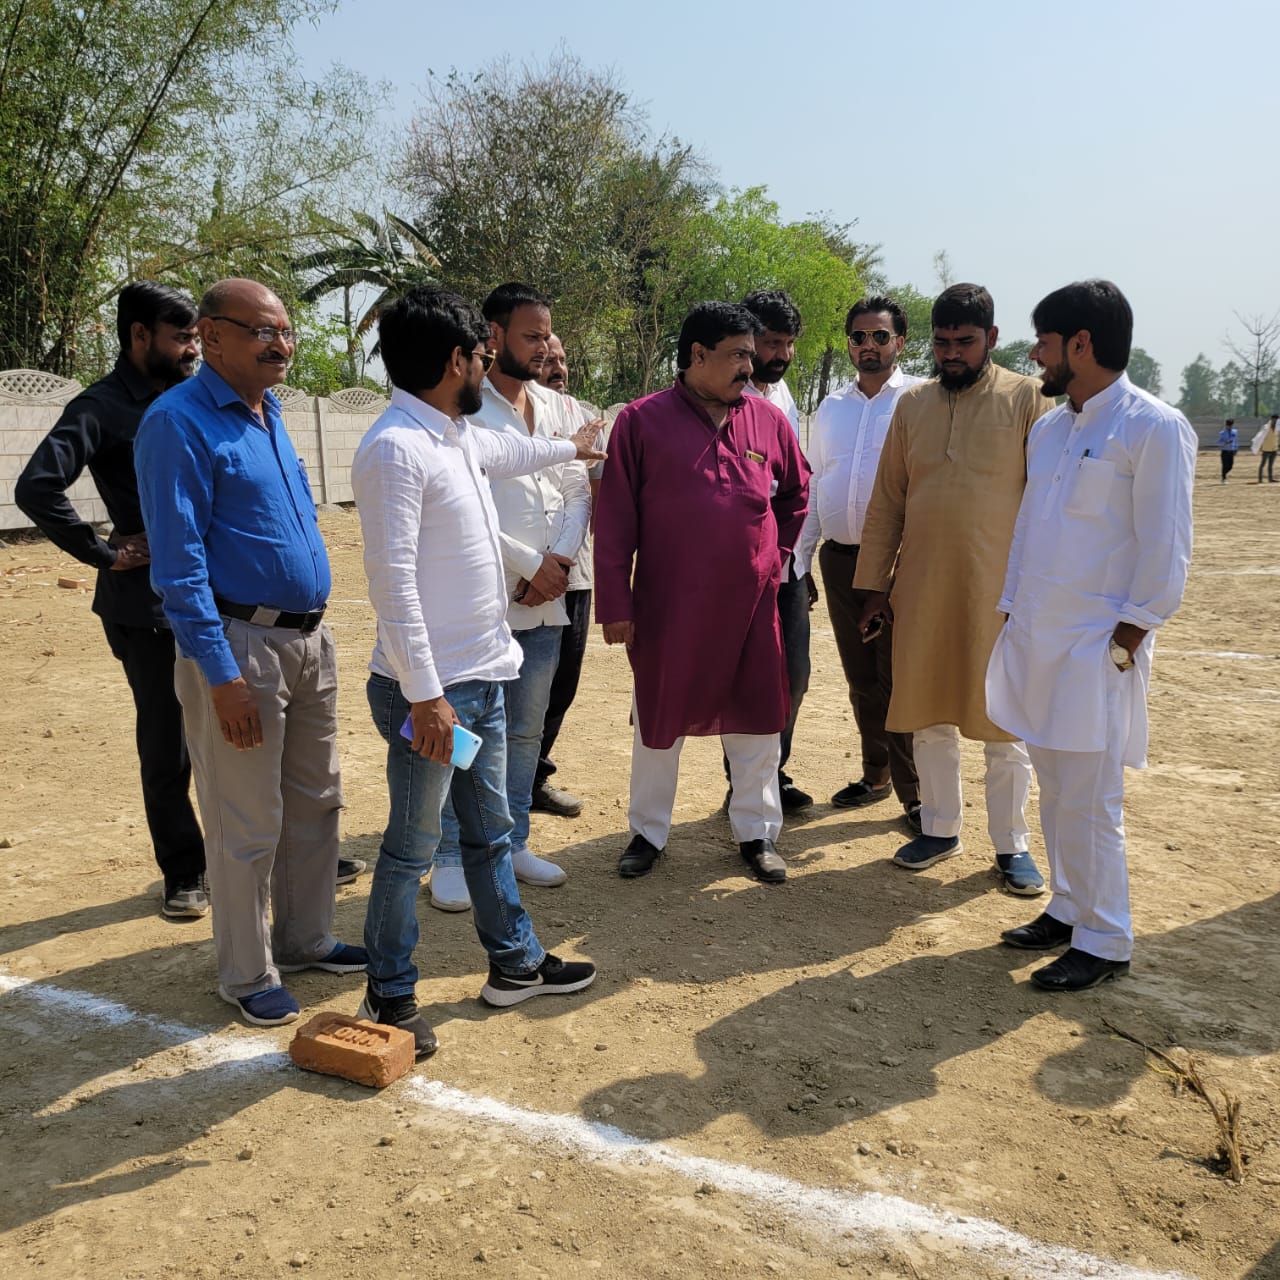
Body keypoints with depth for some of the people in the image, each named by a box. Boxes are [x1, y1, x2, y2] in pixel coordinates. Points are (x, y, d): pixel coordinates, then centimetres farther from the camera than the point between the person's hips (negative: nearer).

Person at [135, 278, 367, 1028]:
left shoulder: (269, 413, 12)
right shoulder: (180, 422, -13)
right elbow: (178, 562, -17)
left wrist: (311, 631, 17)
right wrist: (222, 674, -20)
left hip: (309, 638, 8)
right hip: (241, 643, -8)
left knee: (317, 802, 17)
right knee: (248, 826, 3)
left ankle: (306, 939, 34)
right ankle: (247, 975, 20)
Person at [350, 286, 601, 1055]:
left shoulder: (460, 437, 11)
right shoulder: (397, 448, -18)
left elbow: (508, 452, 36)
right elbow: (392, 577, -22)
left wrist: (571, 448, 54)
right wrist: (424, 693, -24)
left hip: (484, 676, 9)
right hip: (432, 688, -9)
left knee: (490, 832, 20)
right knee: (414, 846, 4)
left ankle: (515, 963, 34)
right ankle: (390, 992, 21)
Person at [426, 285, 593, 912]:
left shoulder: (557, 408, 12)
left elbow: (579, 493, 10)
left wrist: (560, 561, -7)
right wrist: (531, 564, -13)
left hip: (544, 601, 6)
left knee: (526, 731, 15)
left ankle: (512, 841, 29)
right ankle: (451, 856, 15)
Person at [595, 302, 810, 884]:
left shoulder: (767, 419, 3)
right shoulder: (641, 421, -6)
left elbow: (797, 493, 18)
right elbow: (614, 519, -6)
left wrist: (774, 557, 11)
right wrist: (615, 604, -8)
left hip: (751, 602, 3)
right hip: (666, 603, -2)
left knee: (755, 716, 10)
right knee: (659, 716, 11)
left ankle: (757, 832, 26)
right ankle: (648, 832, 28)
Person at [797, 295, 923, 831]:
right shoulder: (830, 408, 14)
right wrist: (798, 559, 11)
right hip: (839, 560, 5)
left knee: (900, 678, -3)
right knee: (861, 679, 13)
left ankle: (914, 791, 8)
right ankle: (876, 775, 27)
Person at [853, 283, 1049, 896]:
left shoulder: (1027, 398, -2)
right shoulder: (913, 403, 8)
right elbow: (886, 501, 9)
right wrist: (874, 586, 6)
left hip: (999, 589, -3)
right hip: (921, 587, 4)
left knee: (1003, 721, 5)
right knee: (929, 714, 11)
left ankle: (1012, 845, 19)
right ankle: (940, 828, 27)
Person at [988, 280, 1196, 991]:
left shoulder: (1154, 427, -10)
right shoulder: (1048, 427, 13)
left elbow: (1165, 547, -11)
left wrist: (1128, 634, -13)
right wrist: (1010, 612, 13)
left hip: (1096, 646, -7)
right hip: (1035, 637, 7)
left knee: (1088, 803, -2)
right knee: (1055, 791, 15)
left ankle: (1103, 941, 12)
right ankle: (1068, 908, 29)